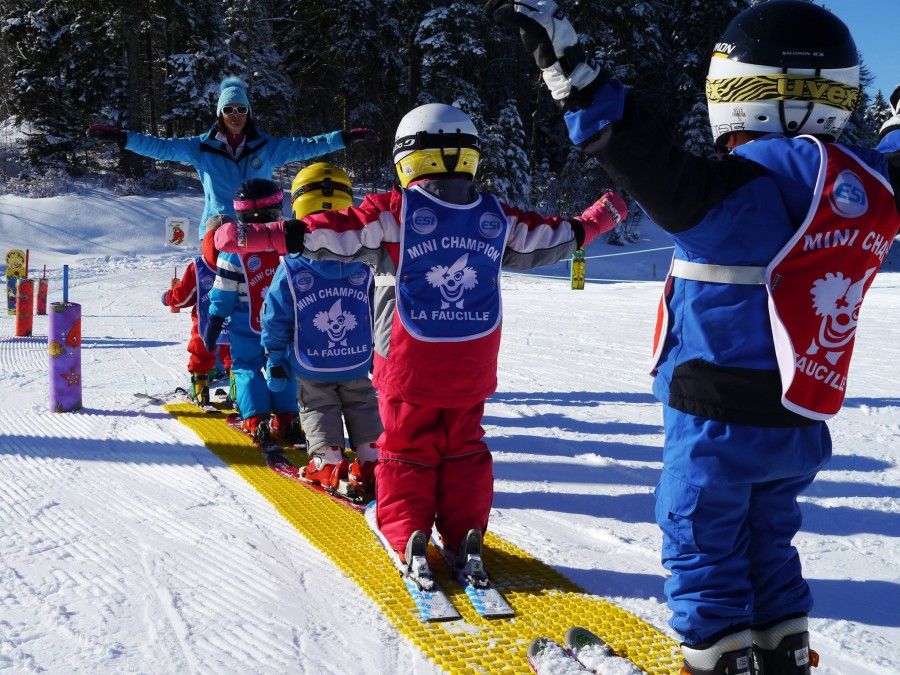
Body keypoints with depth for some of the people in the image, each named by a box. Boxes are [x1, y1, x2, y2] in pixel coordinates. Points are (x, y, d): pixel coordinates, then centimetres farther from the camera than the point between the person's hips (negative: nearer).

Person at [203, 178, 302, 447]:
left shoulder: (234, 251, -14)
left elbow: (223, 294, -10)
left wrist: (214, 323, 1)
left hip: (246, 328, -3)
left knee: (247, 369, 8)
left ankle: (256, 422, -1)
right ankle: (287, 420, 12)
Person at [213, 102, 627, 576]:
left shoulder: (395, 211, -9)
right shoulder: (497, 217, 3)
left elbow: (325, 232, -16)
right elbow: (551, 239, 16)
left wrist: (252, 236, -13)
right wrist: (599, 218, 34)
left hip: (409, 365, -3)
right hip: (471, 369, 3)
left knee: (408, 451, 11)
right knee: (464, 451, 17)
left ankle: (408, 538, 5)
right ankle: (466, 536, 14)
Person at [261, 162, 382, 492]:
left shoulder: (290, 270, -14)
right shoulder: (364, 266, -8)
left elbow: (275, 322, -8)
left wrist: (275, 363, 2)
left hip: (311, 370, -2)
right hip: (357, 366, 2)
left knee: (317, 409, 13)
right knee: (363, 407, 16)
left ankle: (328, 462, 7)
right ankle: (371, 457, 11)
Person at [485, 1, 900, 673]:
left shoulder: (754, 184, -24)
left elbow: (654, 164, -33)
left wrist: (566, 64, -34)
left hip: (720, 420, -7)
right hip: (800, 419, 7)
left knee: (704, 550, 9)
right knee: (768, 543, 23)